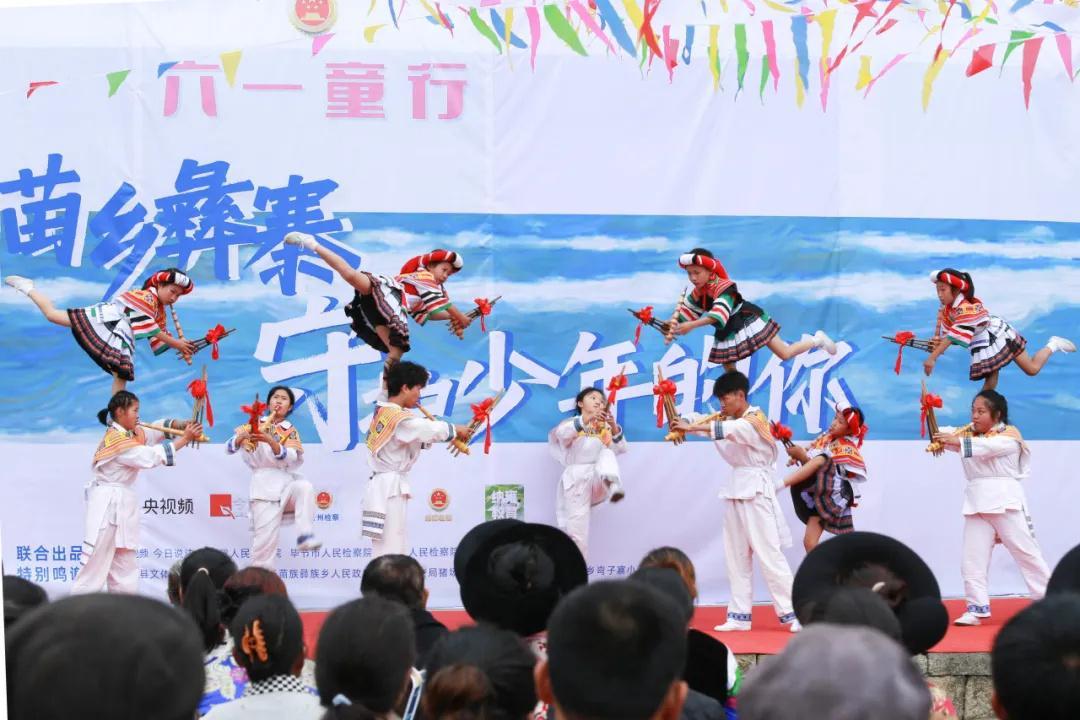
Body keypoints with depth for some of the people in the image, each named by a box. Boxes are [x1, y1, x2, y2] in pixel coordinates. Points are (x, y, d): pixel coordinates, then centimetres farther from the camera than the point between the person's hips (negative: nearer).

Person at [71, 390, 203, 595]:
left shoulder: (132, 434, 11)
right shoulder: (116, 440, -17)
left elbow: (159, 428, 9)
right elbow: (151, 457, -20)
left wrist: (182, 425, -11)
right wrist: (185, 439, -18)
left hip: (122, 505, 10)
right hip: (108, 504, -10)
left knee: (124, 566, 11)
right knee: (95, 562, -11)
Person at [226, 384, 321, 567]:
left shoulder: (290, 431, 11)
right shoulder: (255, 425, 10)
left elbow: (291, 459, -9)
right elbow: (230, 448, -1)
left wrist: (270, 441, -25)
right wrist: (241, 437, -23)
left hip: (286, 481, 1)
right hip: (264, 485, -1)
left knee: (305, 487, -31)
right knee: (264, 539, -10)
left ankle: (305, 536, -31)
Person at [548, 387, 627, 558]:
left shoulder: (605, 427, 24)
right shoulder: (573, 423, 15)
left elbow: (620, 448, 7)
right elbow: (562, 433, -11)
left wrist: (614, 428, -11)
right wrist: (585, 420, -28)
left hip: (599, 479, 1)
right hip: (577, 479, -1)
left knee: (607, 453, -27)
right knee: (576, 530, -9)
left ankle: (612, 484, -57)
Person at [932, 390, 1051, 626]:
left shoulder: (1010, 435, -3)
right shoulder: (967, 433, 14)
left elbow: (990, 446, -23)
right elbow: (944, 434, -1)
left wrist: (957, 441, -37)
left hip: (1004, 499, -5)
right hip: (977, 501, 5)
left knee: (1026, 551, 0)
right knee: (973, 558, 0)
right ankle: (977, 609, 5)